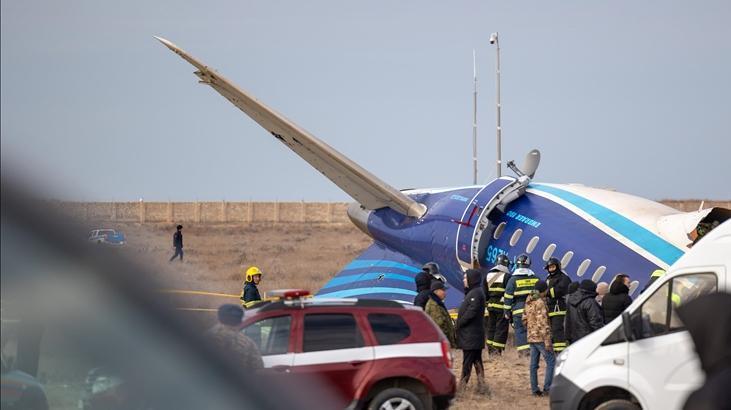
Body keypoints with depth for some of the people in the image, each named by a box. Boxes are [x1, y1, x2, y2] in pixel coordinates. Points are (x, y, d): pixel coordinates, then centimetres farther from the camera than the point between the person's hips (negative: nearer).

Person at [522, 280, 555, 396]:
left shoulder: (529, 302, 11)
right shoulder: (540, 303, -15)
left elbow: (524, 319, 19)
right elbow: (542, 323, -19)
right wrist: (547, 341, -19)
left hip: (531, 337, 9)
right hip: (541, 338, -9)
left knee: (534, 364, 10)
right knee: (551, 362, -6)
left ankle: (534, 389, 11)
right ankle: (547, 388, -10)